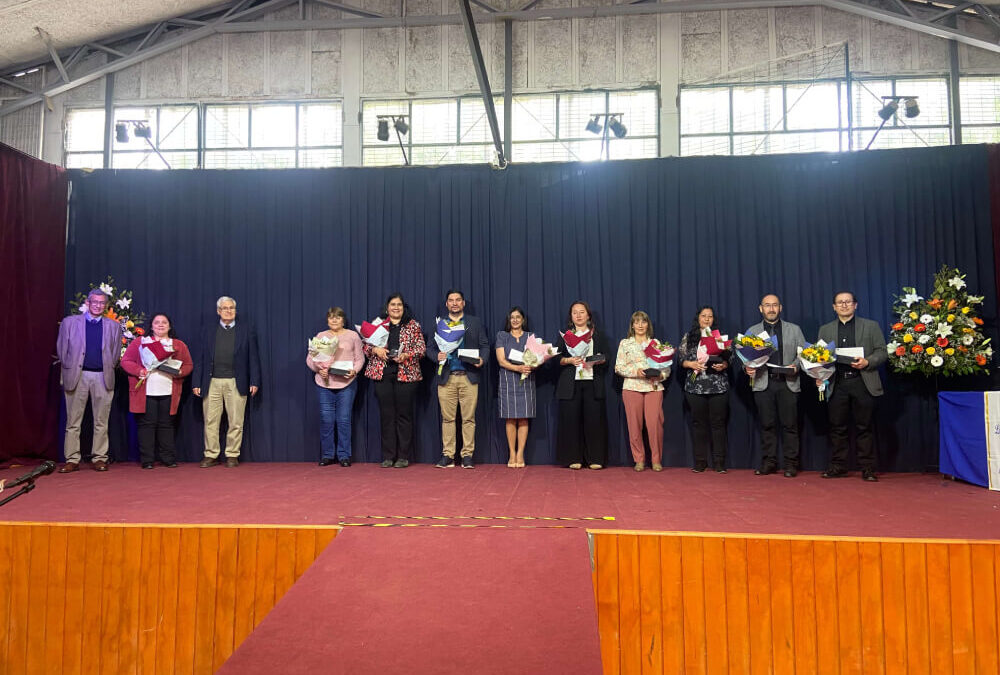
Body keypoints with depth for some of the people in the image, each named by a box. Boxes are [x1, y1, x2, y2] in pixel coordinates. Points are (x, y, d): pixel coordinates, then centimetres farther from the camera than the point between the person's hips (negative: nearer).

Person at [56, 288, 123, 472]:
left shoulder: (114, 326, 11)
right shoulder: (69, 322, 8)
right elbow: (61, 349, 8)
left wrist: (109, 370, 5)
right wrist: (68, 369, 5)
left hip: (103, 377, 1)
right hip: (76, 375, -1)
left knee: (101, 421, 3)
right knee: (73, 421, 2)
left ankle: (99, 458, 9)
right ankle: (72, 460, 7)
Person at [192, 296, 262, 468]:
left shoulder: (246, 329, 7)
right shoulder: (209, 331, 11)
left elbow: (253, 357, 4)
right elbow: (201, 359, 9)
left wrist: (254, 381, -4)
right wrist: (196, 383, 3)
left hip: (236, 383, -1)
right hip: (212, 382, 2)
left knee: (236, 422, 2)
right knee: (210, 421, 4)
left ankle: (232, 455, 13)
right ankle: (211, 455, 14)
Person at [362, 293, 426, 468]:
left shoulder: (413, 325, 8)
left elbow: (421, 347, 3)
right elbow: (365, 345, 11)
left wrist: (406, 355, -13)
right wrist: (376, 350, -9)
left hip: (406, 374, -1)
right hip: (382, 374, 2)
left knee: (404, 414, 0)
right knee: (386, 415, 3)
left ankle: (403, 456, 7)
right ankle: (388, 456, 10)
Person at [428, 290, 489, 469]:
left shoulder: (475, 322, 12)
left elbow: (484, 345, 9)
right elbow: (430, 348, 10)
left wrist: (482, 359, -10)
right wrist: (437, 356, -11)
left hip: (469, 376, -1)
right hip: (446, 378, 1)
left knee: (469, 418, -1)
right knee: (447, 418, 2)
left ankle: (467, 456, 6)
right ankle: (447, 456, 9)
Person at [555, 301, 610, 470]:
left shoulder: (598, 336, 16)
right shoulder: (564, 335, 14)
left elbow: (606, 358, 11)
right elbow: (557, 358, 7)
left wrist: (596, 361, -10)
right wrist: (569, 360, -12)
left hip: (593, 383, 0)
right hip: (570, 384, 0)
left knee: (594, 419, -4)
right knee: (571, 419, -4)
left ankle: (595, 458, 4)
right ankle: (573, 458, 4)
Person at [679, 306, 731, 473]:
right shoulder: (688, 337, 9)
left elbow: (728, 358, 8)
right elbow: (681, 360, 7)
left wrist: (723, 365, -12)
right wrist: (692, 364, -12)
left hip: (718, 386, 0)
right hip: (695, 386, 0)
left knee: (718, 422, 0)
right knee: (698, 423, 4)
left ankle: (719, 462, 7)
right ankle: (700, 461, 12)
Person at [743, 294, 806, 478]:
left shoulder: (794, 329, 12)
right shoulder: (752, 331, 13)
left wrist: (796, 366, -10)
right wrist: (747, 368, -10)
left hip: (788, 383, 0)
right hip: (763, 383, 1)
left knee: (790, 425, -1)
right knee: (767, 425, 3)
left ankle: (791, 464, 7)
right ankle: (768, 462, 11)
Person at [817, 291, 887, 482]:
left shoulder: (871, 326, 9)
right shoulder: (825, 329, 15)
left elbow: (882, 352, 5)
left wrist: (867, 362, -14)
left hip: (863, 383, -2)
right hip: (837, 384, 2)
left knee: (864, 427, 1)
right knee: (837, 427, 4)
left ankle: (867, 468, 8)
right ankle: (838, 466, 11)